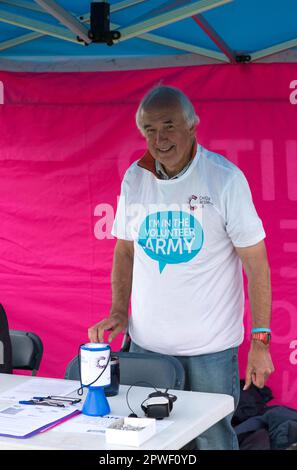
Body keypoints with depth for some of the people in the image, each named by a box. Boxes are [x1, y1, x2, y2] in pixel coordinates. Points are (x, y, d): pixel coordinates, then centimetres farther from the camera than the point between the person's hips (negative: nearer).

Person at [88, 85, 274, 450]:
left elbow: (256, 262, -9)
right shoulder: (135, 177, 3)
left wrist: (260, 340, -12)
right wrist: (119, 312, 2)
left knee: (213, 439, 5)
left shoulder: (225, 178, -10)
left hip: (210, 346, -4)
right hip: (146, 341, 4)